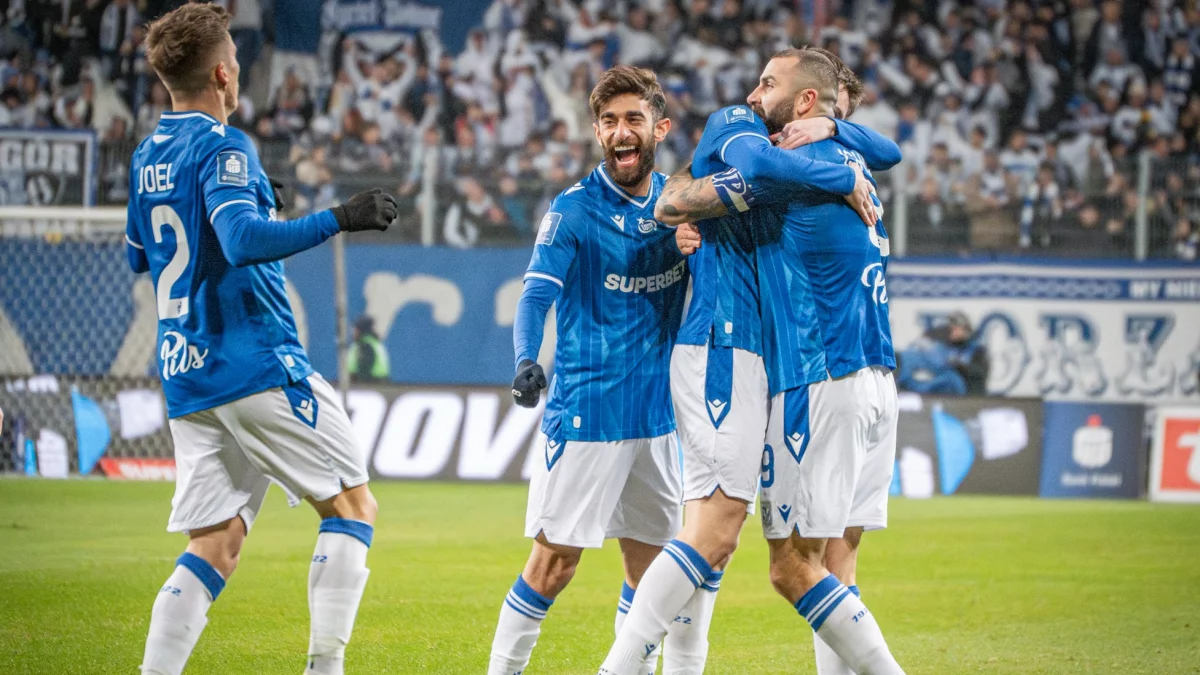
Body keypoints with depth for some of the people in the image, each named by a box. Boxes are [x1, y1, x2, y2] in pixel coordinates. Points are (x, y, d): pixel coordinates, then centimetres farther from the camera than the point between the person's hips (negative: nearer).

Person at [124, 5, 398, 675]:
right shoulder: (223, 148, -11)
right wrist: (339, 218, -25)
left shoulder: (147, 157, 15)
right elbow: (244, 241, -27)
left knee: (216, 545, 6)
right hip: (255, 365, -8)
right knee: (353, 506, 2)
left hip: (185, 378, 8)